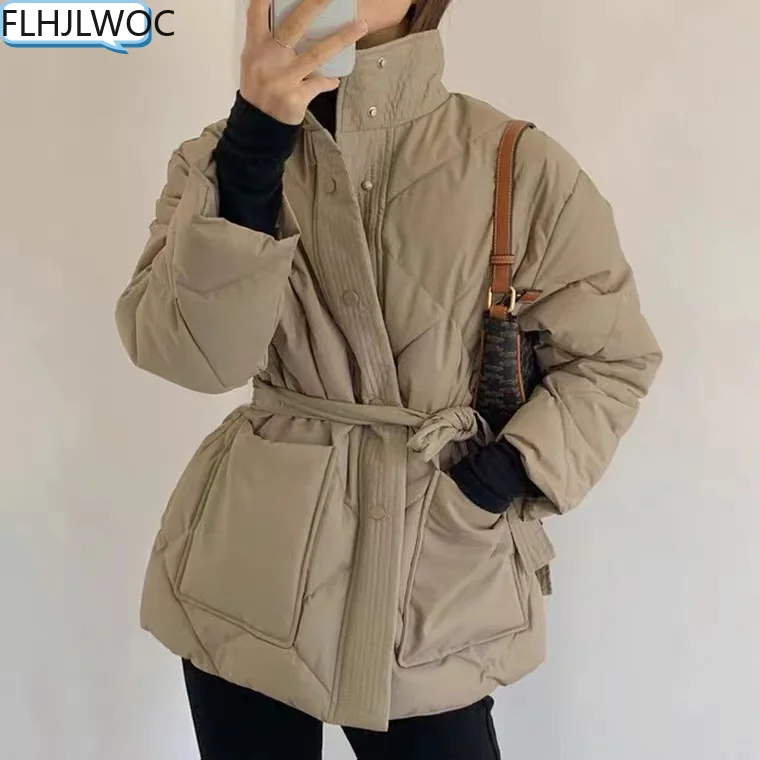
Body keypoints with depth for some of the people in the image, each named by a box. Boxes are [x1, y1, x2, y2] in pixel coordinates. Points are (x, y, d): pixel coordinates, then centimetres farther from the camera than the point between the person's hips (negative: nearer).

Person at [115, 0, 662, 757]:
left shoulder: (519, 166, -6)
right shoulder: (221, 154, 0)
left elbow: (610, 358, 3)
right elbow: (187, 351, -16)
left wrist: (503, 477, -11)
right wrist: (256, 138, -25)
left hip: (435, 582, -1)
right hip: (251, 571, 2)